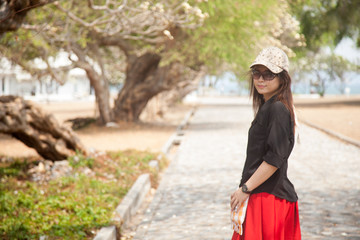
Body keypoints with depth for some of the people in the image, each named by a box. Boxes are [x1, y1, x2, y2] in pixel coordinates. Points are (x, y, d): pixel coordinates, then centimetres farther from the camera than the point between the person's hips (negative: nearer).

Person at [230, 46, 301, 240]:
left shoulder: (278, 109, -15)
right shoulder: (266, 107, 15)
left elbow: (275, 158, -21)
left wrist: (245, 189, -17)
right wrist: (246, 189, 16)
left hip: (269, 196, -9)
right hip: (261, 196, 9)